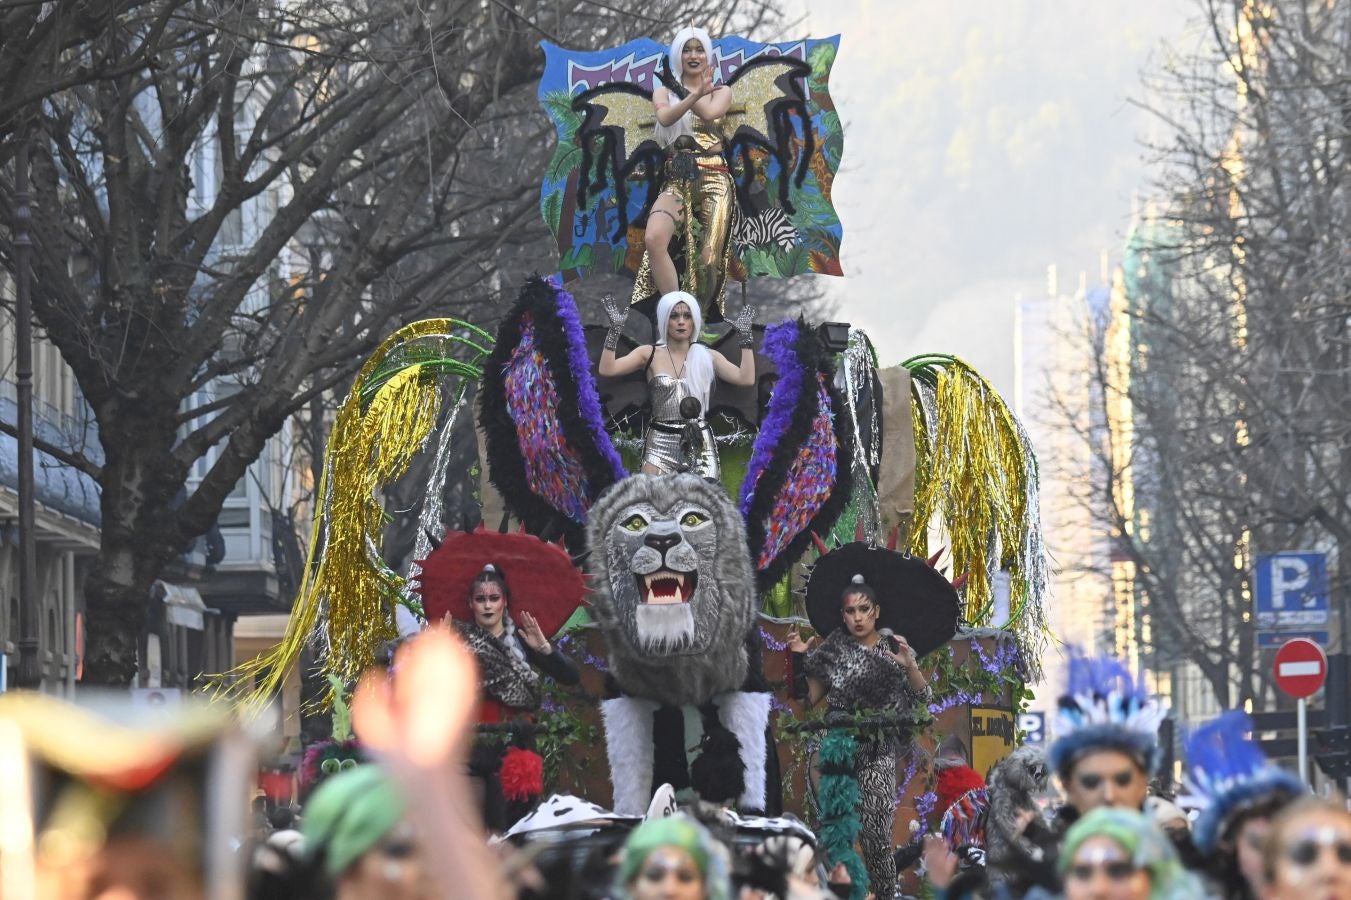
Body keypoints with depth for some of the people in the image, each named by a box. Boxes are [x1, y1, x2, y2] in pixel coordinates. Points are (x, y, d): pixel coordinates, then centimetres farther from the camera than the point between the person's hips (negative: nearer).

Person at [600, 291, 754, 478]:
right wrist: (614, 329, -12)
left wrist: (745, 335, -2)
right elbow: (607, 370, -5)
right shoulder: (650, 354, 5)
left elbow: (746, 379, -4)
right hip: (660, 444, -1)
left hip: (700, 444, 1)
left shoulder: (708, 358, 8)